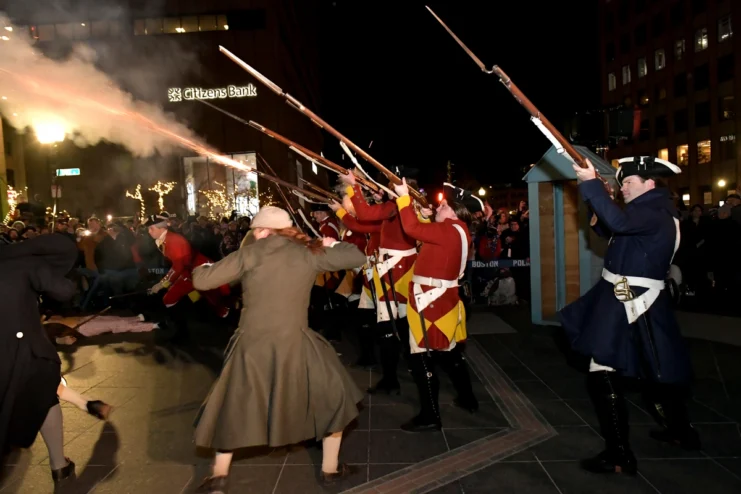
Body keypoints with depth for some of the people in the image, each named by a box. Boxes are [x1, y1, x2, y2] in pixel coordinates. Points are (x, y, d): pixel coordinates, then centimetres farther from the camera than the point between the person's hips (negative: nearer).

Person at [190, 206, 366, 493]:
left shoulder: (249, 254, 0)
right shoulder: (309, 253, 1)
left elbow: (202, 281, 2)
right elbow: (358, 257, 4)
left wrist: (202, 269, 26)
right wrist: (333, 244, 22)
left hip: (252, 345, 1)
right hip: (293, 344, -1)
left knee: (233, 407, 24)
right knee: (332, 396, 20)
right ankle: (331, 468, 29)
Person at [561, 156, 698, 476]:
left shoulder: (656, 214, -19)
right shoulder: (650, 210, 13)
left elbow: (619, 222, -38)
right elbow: (613, 230, 22)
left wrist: (591, 183, -32)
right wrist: (598, 219, 3)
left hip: (629, 304, -11)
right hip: (625, 300, 11)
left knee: (603, 377, -7)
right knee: (656, 371, 26)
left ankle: (619, 457, 3)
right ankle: (681, 431, 45)